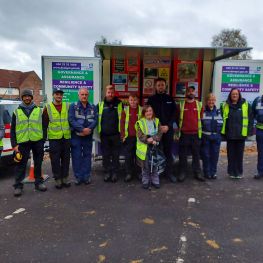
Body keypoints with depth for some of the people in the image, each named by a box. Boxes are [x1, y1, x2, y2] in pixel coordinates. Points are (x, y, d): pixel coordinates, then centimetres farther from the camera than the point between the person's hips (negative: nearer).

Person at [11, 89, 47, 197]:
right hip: (23, 142, -1)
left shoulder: (38, 110, 8)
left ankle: (38, 182, 24)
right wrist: (14, 144, -4)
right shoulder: (17, 112, 7)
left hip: (38, 141, 1)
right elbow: (13, 129, 5)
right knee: (21, 165, 2)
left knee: (38, 163, 11)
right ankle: (18, 186, 12)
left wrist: (43, 139, 0)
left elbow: (43, 126, 8)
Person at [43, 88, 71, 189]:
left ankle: (65, 178, 21)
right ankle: (57, 179, 15)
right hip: (54, 138, -2)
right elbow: (44, 123, 3)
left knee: (66, 158, 9)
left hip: (66, 137, 2)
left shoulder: (67, 106, 8)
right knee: (55, 159, 2)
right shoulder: (48, 108, 2)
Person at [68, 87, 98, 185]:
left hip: (88, 136, 3)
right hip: (76, 136, -2)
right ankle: (78, 177, 11)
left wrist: (89, 129, -18)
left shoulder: (93, 107, 9)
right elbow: (71, 120, -10)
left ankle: (86, 177, 17)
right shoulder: (73, 106, 0)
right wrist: (82, 129, -18)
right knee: (76, 157, 1)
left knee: (87, 156, 8)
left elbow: (95, 120, -1)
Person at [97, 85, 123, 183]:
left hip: (116, 134, -1)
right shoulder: (100, 104, 5)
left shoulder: (119, 104, 3)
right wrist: (99, 131, 3)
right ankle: (107, 172, 20)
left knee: (115, 155, 6)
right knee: (105, 155, 8)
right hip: (104, 134, 1)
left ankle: (115, 173, 17)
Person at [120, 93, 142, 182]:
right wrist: (123, 136, -4)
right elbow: (122, 123, 2)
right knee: (128, 156, 3)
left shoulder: (141, 110, 3)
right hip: (128, 137, 0)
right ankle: (129, 173, 13)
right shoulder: (125, 110, 3)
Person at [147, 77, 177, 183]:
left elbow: (174, 114, 5)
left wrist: (167, 126, -8)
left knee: (168, 151, 6)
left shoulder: (170, 99, 10)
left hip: (168, 129, 2)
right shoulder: (151, 99, 5)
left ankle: (169, 172, 16)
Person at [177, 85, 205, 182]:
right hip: (184, 134, -1)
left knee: (196, 154, 9)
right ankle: (182, 173, 16)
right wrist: (177, 132, 3)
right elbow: (176, 119, 7)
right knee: (182, 155, 6)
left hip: (196, 134, 1)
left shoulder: (199, 105, 6)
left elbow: (201, 118, 10)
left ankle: (197, 172, 19)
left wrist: (201, 131, 6)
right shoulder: (181, 104, 3)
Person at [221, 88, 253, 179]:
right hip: (229, 134, 1)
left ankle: (239, 172, 21)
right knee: (231, 154, 8)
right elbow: (222, 119, 7)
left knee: (239, 154, 9)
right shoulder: (225, 105, 3)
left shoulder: (246, 105, 1)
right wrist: (223, 132, 0)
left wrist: (249, 131, -4)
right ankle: (231, 171, 20)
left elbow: (250, 119, 3)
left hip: (241, 134, 0)